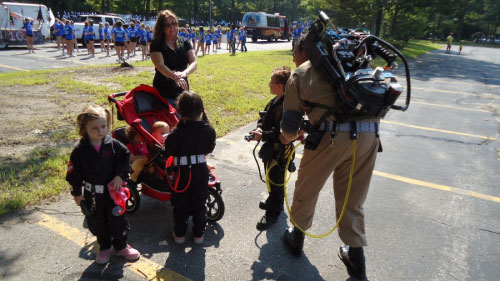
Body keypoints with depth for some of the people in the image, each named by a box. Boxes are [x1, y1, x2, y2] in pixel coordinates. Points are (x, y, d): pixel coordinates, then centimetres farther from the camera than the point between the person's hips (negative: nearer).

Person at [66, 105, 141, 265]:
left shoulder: (113, 145, -8)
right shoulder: (80, 150, -9)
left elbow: (125, 158, 0)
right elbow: (74, 173, -3)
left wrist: (120, 176, -12)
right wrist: (77, 194, -2)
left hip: (113, 190, 0)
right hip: (92, 194, 0)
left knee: (118, 220, 9)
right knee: (97, 223, 13)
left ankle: (121, 247, 30)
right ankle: (104, 248, 35)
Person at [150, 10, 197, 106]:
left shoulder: (185, 43, 6)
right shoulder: (156, 44, -4)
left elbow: (194, 62, -4)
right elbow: (160, 66, -17)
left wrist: (184, 73, -25)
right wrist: (175, 77, -36)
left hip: (182, 91, 4)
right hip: (163, 94, -3)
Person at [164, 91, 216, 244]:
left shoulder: (178, 132, -21)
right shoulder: (208, 130, -9)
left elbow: (169, 151, -13)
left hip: (182, 172, -3)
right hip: (201, 170, 3)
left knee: (180, 204, 16)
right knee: (199, 203, 17)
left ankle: (179, 234, 29)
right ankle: (199, 234, 28)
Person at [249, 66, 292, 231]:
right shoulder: (275, 101, 6)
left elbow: (281, 133, -30)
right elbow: (264, 117, 14)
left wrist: (262, 135, -27)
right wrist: (260, 128, -5)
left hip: (279, 151, -10)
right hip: (271, 147, 10)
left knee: (275, 180, 3)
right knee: (271, 177, 25)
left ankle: (272, 213, 18)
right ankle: (274, 202, 46)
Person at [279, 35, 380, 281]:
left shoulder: (299, 75, 10)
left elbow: (290, 122, 7)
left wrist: (287, 138, 31)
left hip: (333, 133, -5)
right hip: (370, 133, 5)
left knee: (307, 187, 19)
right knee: (353, 198, 20)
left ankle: (296, 237, 38)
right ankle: (355, 257, 31)